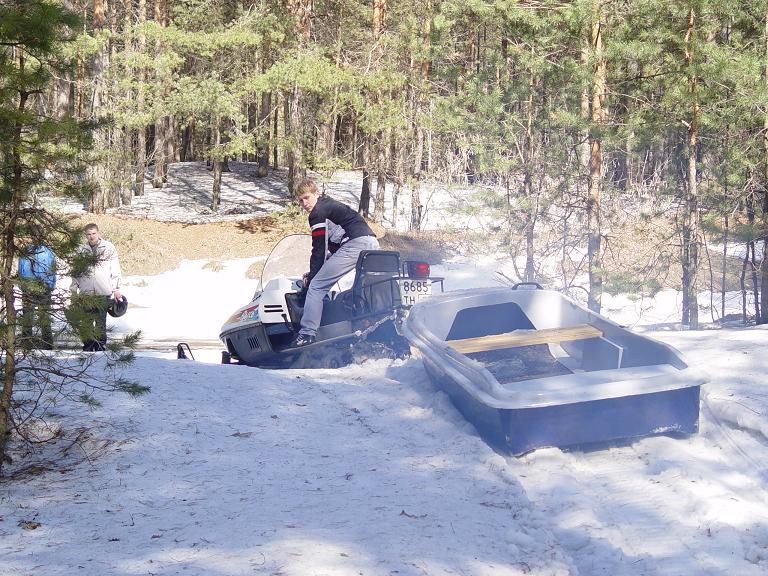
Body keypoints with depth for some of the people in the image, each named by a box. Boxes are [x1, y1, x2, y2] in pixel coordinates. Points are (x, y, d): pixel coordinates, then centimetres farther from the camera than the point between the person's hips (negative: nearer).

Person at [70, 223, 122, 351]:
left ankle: (100, 344, 6)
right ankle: (88, 344, 8)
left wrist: (116, 289, 2)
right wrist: (74, 290, 14)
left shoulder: (109, 247, 4)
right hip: (85, 293, 2)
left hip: (103, 293, -2)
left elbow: (115, 270, 5)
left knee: (101, 321, 0)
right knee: (86, 321, 1)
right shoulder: (81, 250, 11)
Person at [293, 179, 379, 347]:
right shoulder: (330, 205, 31)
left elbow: (319, 250, -1)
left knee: (316, 286, -10)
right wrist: (315, 272, 31)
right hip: (371, 242, 10)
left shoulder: (318, 214, 2)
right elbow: (332, 246, 33)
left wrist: (311, 276, 8)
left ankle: (307, 333, -17)